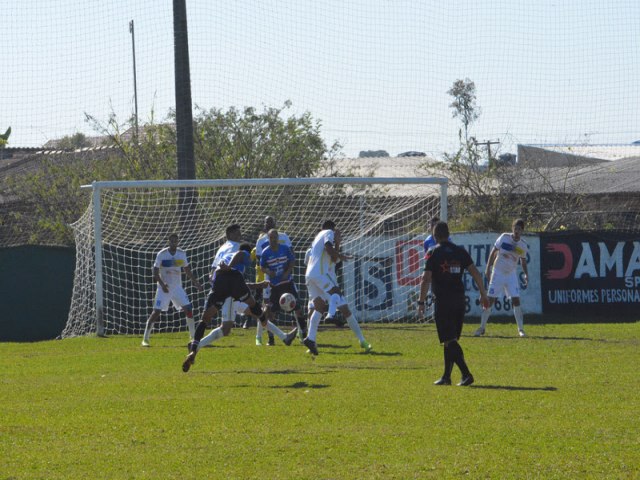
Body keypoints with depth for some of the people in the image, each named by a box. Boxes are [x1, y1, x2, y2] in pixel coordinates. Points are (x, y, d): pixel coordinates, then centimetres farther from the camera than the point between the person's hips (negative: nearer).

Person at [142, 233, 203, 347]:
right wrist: (162, 284, -25)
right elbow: (155, 273, -10)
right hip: (164, 288, -4)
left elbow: (187, 271, 16)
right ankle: (145, 339, -8)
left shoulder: (181, 254, 4)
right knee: (156, 311, -12)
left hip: (177, 287, 4)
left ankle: (193, 336, 10)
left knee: (188, 308, -3)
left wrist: (195, 282, 8)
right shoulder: (162, 254, -10)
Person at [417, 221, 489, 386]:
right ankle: (446, 377, 19)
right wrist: (483, 294, 9)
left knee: (450, 341, -7)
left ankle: (466, 374, -19)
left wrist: (421, 301, -8)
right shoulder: (460, 252, 7)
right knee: (451, 340, 15)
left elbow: (426, 279, -12)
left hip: (442, 302, -6)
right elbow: (475, 273, 4)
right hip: (459, 301, 6)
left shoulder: (434, 254, -7)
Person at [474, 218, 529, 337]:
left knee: (516, 300, -9)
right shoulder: (504, 237, -10)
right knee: (490, 300, -3)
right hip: (498, 272, -2)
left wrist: (526, 274, 1)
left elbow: (523, 260, 15)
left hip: (511, 274, 2)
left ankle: (521, 329, -3)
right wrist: (488, 268, -7)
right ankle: (482, 327, 8)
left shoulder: (523, 245, -1)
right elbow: (493, 252, -3)